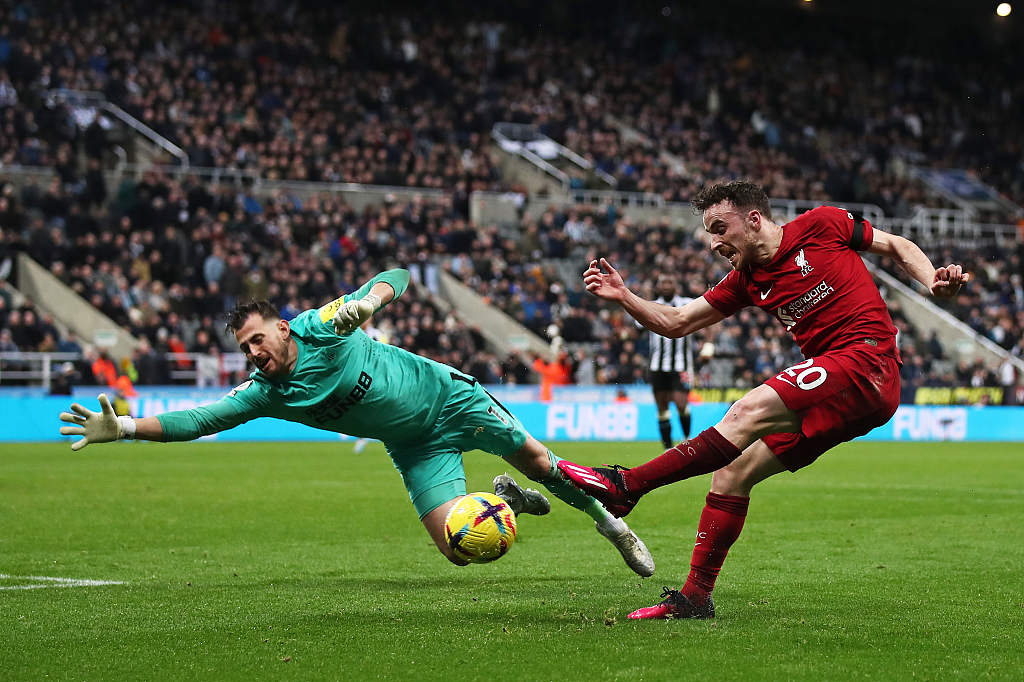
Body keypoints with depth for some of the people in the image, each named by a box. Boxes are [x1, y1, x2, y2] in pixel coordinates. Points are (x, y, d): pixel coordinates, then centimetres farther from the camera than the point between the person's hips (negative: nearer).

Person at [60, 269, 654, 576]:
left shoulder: (318, 327, -20)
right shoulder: (264, 395, -10)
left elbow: (396, 278, -13)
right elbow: (196, 420, -15)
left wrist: (366, 301, -35)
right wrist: (121, 427, -25)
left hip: (449, 397, -3)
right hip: (417, 449, 3)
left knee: (535, 458, 5)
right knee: (457, 548, -9)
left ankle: (607, 518, 33)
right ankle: (507, 500, 22)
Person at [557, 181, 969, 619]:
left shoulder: (821, 226, 1)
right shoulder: (746, 282, 16)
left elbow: (899, 247, 10)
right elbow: (675, 323, 17)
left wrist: (933, 281, -8)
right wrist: (624, 297, 2)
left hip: (868, 361, -8)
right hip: (833, 396, 8)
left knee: (749, 411, -24)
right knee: (732, 472, -1)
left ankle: (626, 485, -26)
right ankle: (695, 597, 3)